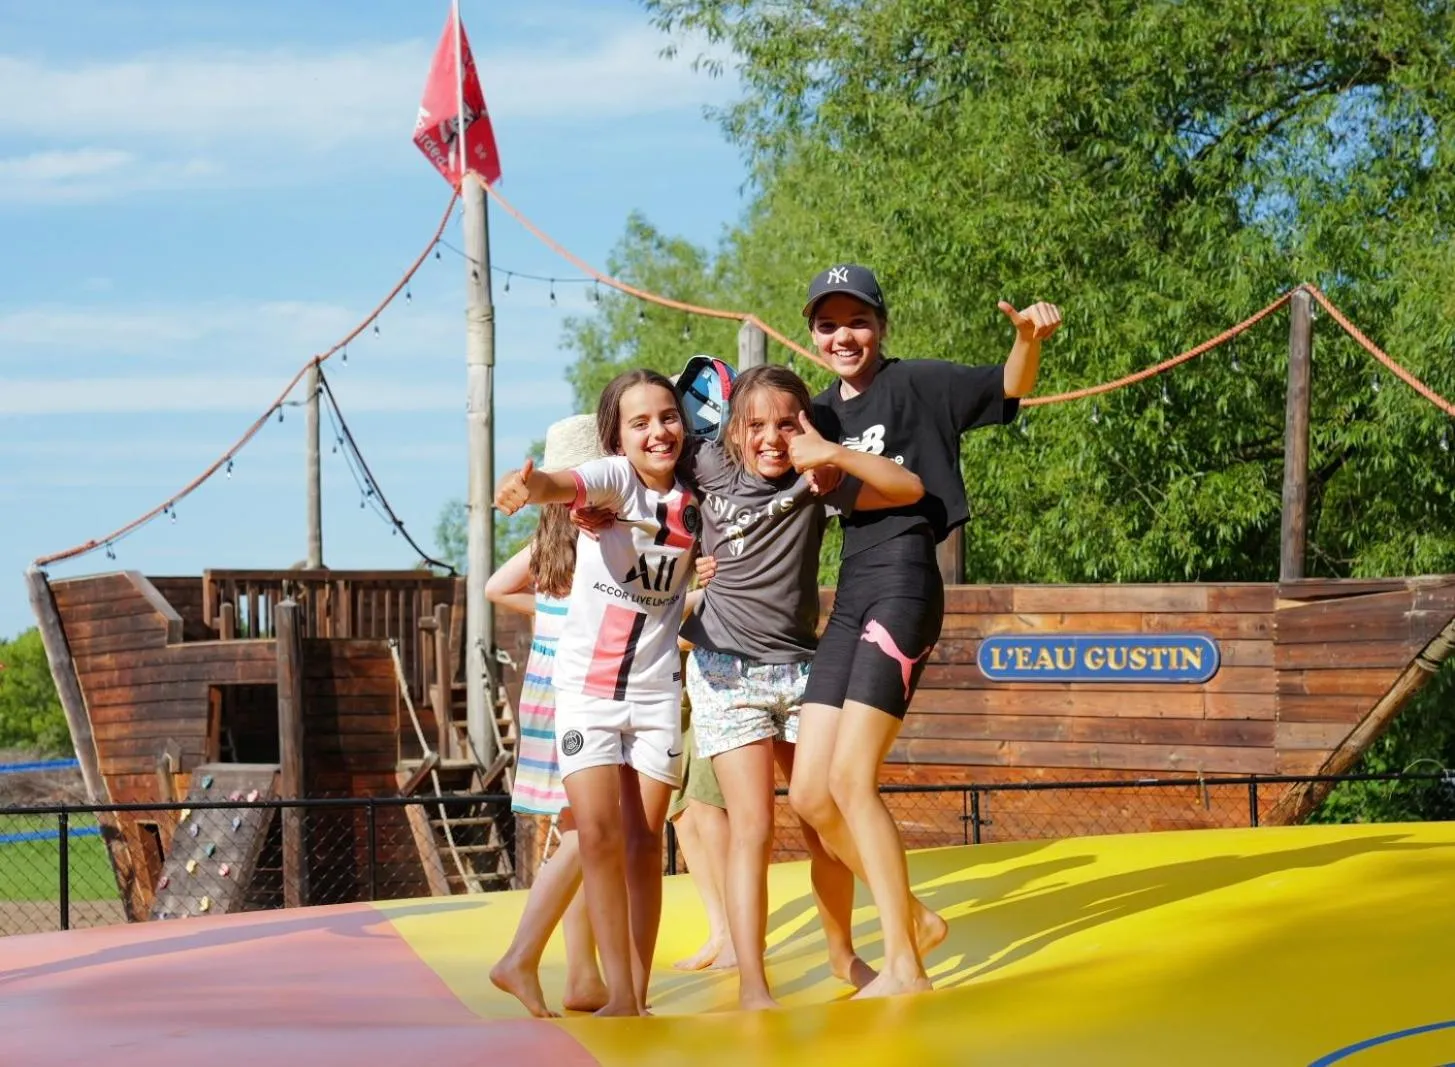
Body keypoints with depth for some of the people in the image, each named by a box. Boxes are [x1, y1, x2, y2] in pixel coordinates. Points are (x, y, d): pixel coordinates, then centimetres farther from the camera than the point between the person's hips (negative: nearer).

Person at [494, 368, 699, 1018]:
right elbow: (566, 485, -35)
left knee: (644, 840, 4)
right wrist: (532, 486, -57)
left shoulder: (695, 507, 1)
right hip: (587, 685, -3)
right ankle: (620, 996, -7)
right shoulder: (615, 478, -11)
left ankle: (638, 995, 12)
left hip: (657, 690, 3)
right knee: (599, 832, -11)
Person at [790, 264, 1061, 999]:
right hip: (848, 601, 7)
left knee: (851, 781, -14)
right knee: (810, 792, 2)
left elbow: (1008, 391, -10)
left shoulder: (916, 384, -1)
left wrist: (1028, 338, -29)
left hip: (902, 586, -7)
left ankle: (904, 968, -7)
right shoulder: (819, 414, 17)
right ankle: (914, 919, 19)